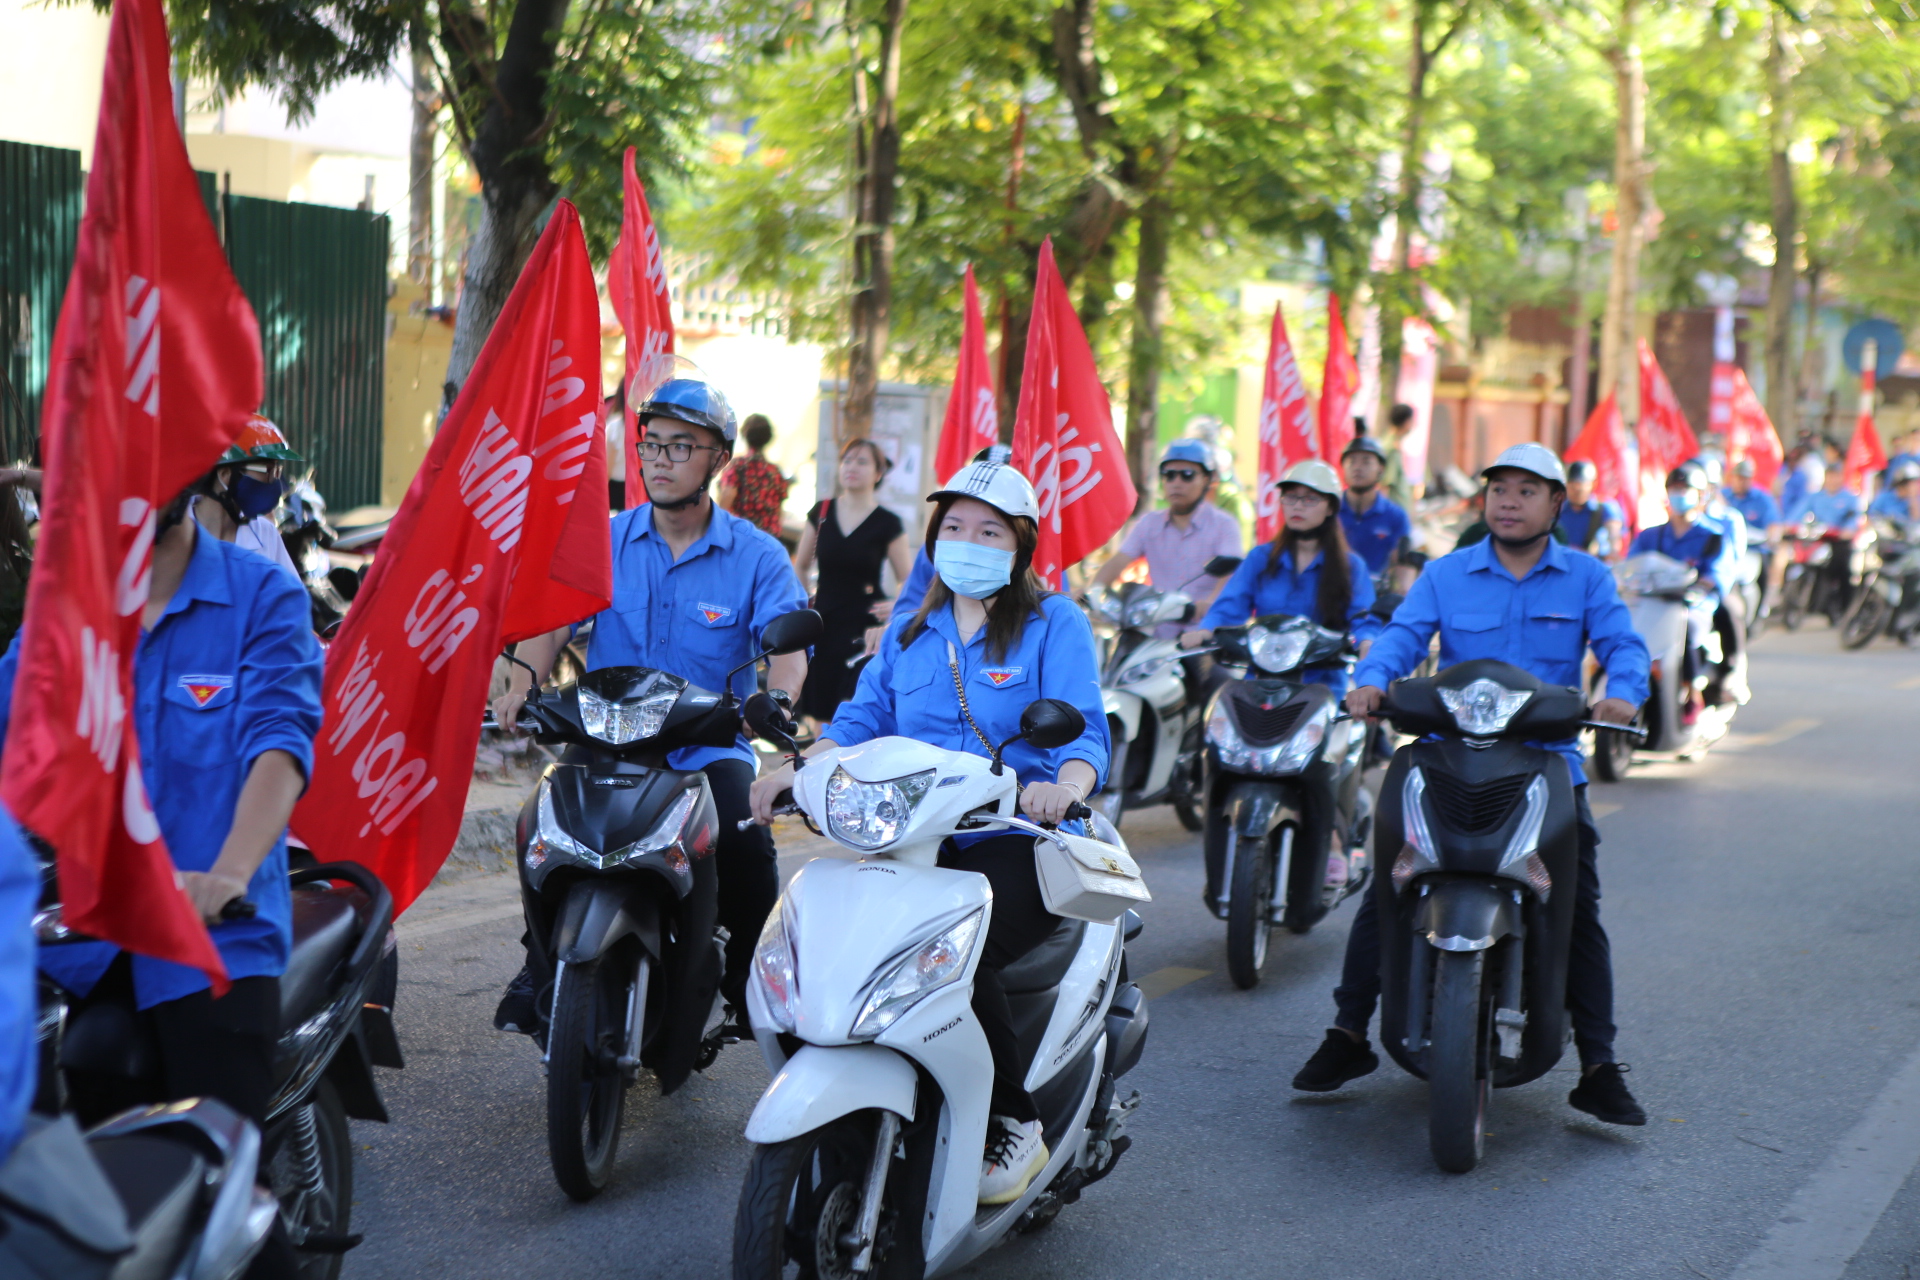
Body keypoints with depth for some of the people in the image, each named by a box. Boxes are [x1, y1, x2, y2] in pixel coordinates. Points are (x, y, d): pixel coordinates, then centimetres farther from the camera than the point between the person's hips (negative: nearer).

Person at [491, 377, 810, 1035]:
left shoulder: (757, 555, 1)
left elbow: (789, 644, -10)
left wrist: (777, 703, -32)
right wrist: (523, 680, -21)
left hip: (709, 747, -1)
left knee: (742, 836, -29)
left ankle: (750, 979, -5)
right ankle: (542, 967, -1)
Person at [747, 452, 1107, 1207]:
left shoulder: (1055, 625, 3)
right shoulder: (909, 628, 21)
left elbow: (1084, 731, -9)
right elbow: (865, 716, 14)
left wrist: (1065, 786, -32)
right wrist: (794, 771, -5)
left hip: (1020, 839, -5)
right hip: (917, 842, 5)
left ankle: (1016, 1130, -14)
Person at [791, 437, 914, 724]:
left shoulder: (887, 524, -2)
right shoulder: (821, 512, 7)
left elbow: (909, 580, 2)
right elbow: (800, 566, 19)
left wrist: (896, 606, -17)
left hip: (863, 627, -4)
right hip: (822, 624, 4)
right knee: (821, 713, 6)